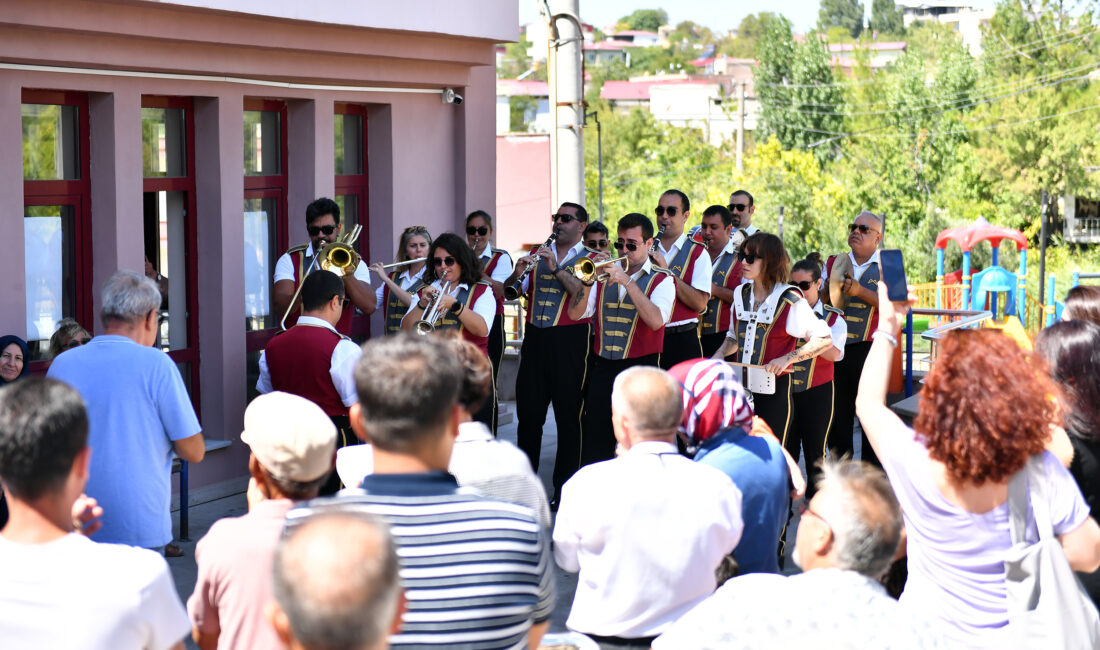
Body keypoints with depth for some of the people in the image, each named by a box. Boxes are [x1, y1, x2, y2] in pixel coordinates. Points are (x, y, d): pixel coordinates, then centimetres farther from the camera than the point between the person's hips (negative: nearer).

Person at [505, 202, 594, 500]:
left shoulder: (589, 259, 2)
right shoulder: (539, 254, 15)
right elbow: (510, 293, 9)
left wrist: (556, 269, -22)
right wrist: (518, 272, -10)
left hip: (570, 341, -4)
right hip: (535, 338, 4)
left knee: (568, 414, 0)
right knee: (528, 412, 7)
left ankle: (565, 489, 7)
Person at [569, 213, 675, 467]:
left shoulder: (661, 280, 1)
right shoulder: (606, 275, 13)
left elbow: (655, 320, -17)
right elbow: (575, 313, 5)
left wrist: (628, 282, -19)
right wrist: (589, 281, -11)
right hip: (603, 367, 4)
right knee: (594, 447, 5)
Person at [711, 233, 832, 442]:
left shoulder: (790, 301, -11)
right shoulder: (741, 293, 9)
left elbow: (824, 339, -11)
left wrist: (787, 359, -20)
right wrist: (721, 353, 5)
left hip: (774, 390, -5)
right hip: (741, 387, 6)